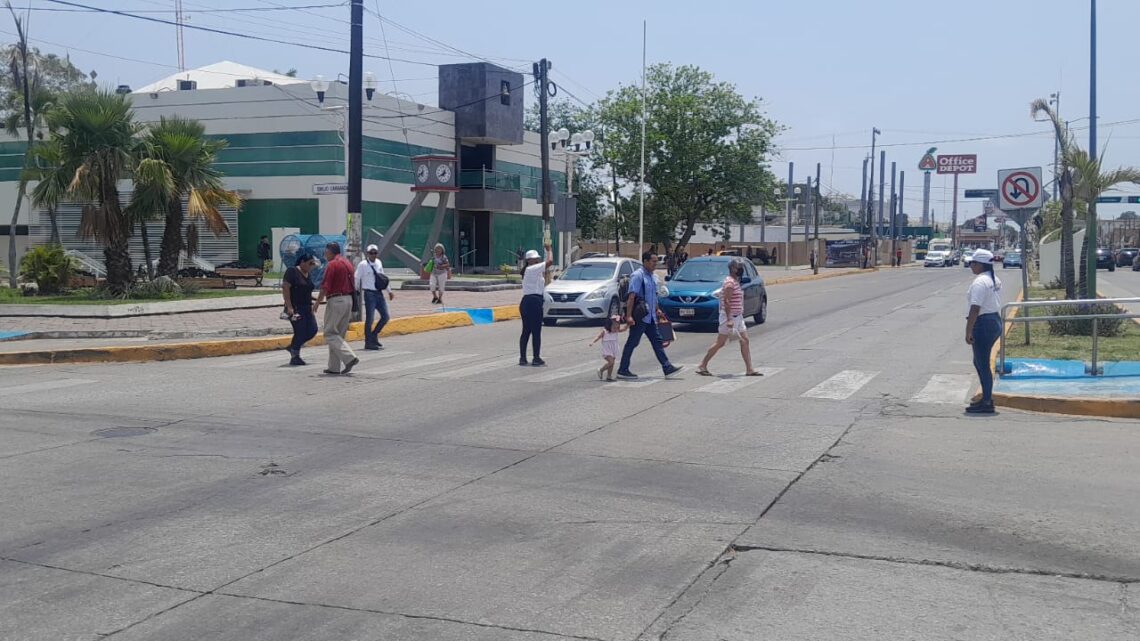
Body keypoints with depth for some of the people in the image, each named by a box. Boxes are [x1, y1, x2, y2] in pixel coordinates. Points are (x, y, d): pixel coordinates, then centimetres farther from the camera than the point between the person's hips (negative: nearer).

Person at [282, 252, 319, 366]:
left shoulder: (308, 274, 15)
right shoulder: (292, 272, -9)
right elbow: (285, 288, -15)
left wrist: (311, 308, 19)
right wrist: (289, 307, -20)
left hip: (306, 308, 8)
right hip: (295, 308, -8)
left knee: (312, 330, 1)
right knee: (300, 331, -7)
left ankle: (292, 347, 19)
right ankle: (295, 357, 7)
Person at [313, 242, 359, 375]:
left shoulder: (332, 265, -11)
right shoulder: (347, 263, 15)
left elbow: (325, 287, -15)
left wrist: (318, 302, -5)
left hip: (336, 300, -8)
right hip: (349, 299, 8)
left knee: (330, 334, -3)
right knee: (339, 334, 11)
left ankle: (349, 357, -18)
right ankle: (334, 367, 13)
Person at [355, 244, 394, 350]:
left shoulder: (379, 263, 11)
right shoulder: (363, 265, -8)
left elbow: (383, 278, 20)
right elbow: (356, 279, -6)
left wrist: (389, 291, 21)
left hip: (379, 293, 7)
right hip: (369, 294, -7)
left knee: (386, 316, 6)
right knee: (369, 319, -4)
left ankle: (374, 335, 22)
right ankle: (368, 343, 5)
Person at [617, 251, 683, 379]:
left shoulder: (652, 277, 14)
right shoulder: (638, 276, -14)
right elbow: (632, 296, -20)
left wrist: (657, 310, 22)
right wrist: (628, 315, -25)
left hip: (650, 317, 9)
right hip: (639, 317, -9)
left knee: (657, 341, 7)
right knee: (632, 343, -2)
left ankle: (667, 368, 9)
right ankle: (622, 370, 6)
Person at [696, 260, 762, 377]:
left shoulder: (736, 282, 15)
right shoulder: (730, 283, -16)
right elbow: (726, 301, -23)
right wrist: (729, 319, -27)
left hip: (738, 317, 10)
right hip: (730, 317, -10)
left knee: (745, 341, 5)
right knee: (720, 343, -4)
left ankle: (749, 369, 6)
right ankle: (702, 366, 5)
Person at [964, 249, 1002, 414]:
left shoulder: (979, 282, -18)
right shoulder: (995, 280, 14)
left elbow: (975, 308, -24)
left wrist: (968, 331, -23)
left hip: (983, 324, -10)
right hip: (995, 321, 10)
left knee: (982, 364, -3)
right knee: (980, 362, 20)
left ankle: (987, 403, 0)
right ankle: (987, 398, 25)